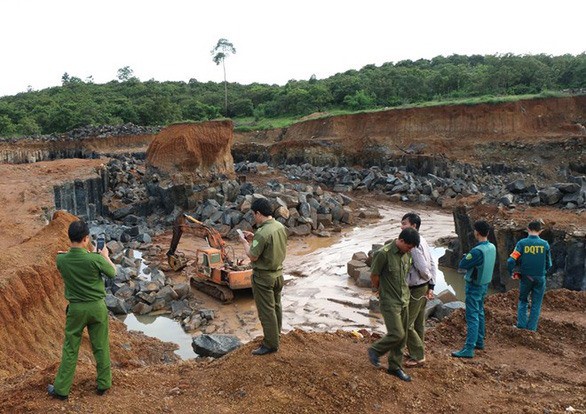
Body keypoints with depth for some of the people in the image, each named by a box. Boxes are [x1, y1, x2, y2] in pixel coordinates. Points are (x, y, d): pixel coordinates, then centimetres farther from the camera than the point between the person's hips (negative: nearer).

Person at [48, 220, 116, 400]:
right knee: (101, 347, 13)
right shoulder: (95, 259, -21)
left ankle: (61, 389, 23)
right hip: (97, 307, -2)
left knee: (70, 349, 14)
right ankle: (103, 384, 27)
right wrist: (105, 256, 12)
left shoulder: (61, 259, -12)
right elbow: (113, 272, -2)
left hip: (76, 309, 2)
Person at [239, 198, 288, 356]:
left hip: (264, 277, -8)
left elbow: (252, 256, -20)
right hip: (278, 273, 8)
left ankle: (270, 344, 15)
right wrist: (254, 238, 9)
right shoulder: (280, 227, -1)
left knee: (266, 311, 4)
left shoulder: (262, 233, -27)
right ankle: (276, 334, 39)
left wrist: (245, 242, -5)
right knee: (276, 306, 22)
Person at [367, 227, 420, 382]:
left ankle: (395, 367, 27)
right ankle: (375, 350, 16)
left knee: (402, 337, 12)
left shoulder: (407, 253, 1)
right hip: (390, 302, -7)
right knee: (397, 334, -10)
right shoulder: (384, 253, -22)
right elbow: (374, 276, -11)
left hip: (404, 300, 7)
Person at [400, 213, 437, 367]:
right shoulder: (422, 241, 6)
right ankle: (418, 352, 33)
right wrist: (431, 286, 8)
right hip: (424, 287, 10)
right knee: (418, 323, 20)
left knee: (406, 324, 1)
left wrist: (428, 278, -4)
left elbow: (422, 267, -26)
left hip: (415, 290, -10)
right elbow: (433, 264, 9)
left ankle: (418, 356, 11)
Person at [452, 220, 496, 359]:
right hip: (485, 284, 9)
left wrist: (465, 257, -2)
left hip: (474, 286, -9)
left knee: (472, 317, -7)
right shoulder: (492, 247, 0)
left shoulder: (478, 251, -28)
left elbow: (462, 265, -21)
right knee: (480, 313, 21)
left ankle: (469, 349, -5)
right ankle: (479, 341, 33)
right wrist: (470, 259, -1)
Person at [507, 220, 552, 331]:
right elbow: (548, 264, 2)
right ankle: (531, 328, 13)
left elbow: (511, 261, -15)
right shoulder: (545, 244, -5)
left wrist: (512, 273, 1)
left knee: (523, 301, 18)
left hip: (526, 277, 0)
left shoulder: (522, 243, -9)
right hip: (540, 278, 0)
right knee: (536, 304, 12)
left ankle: (521, 326, 13)